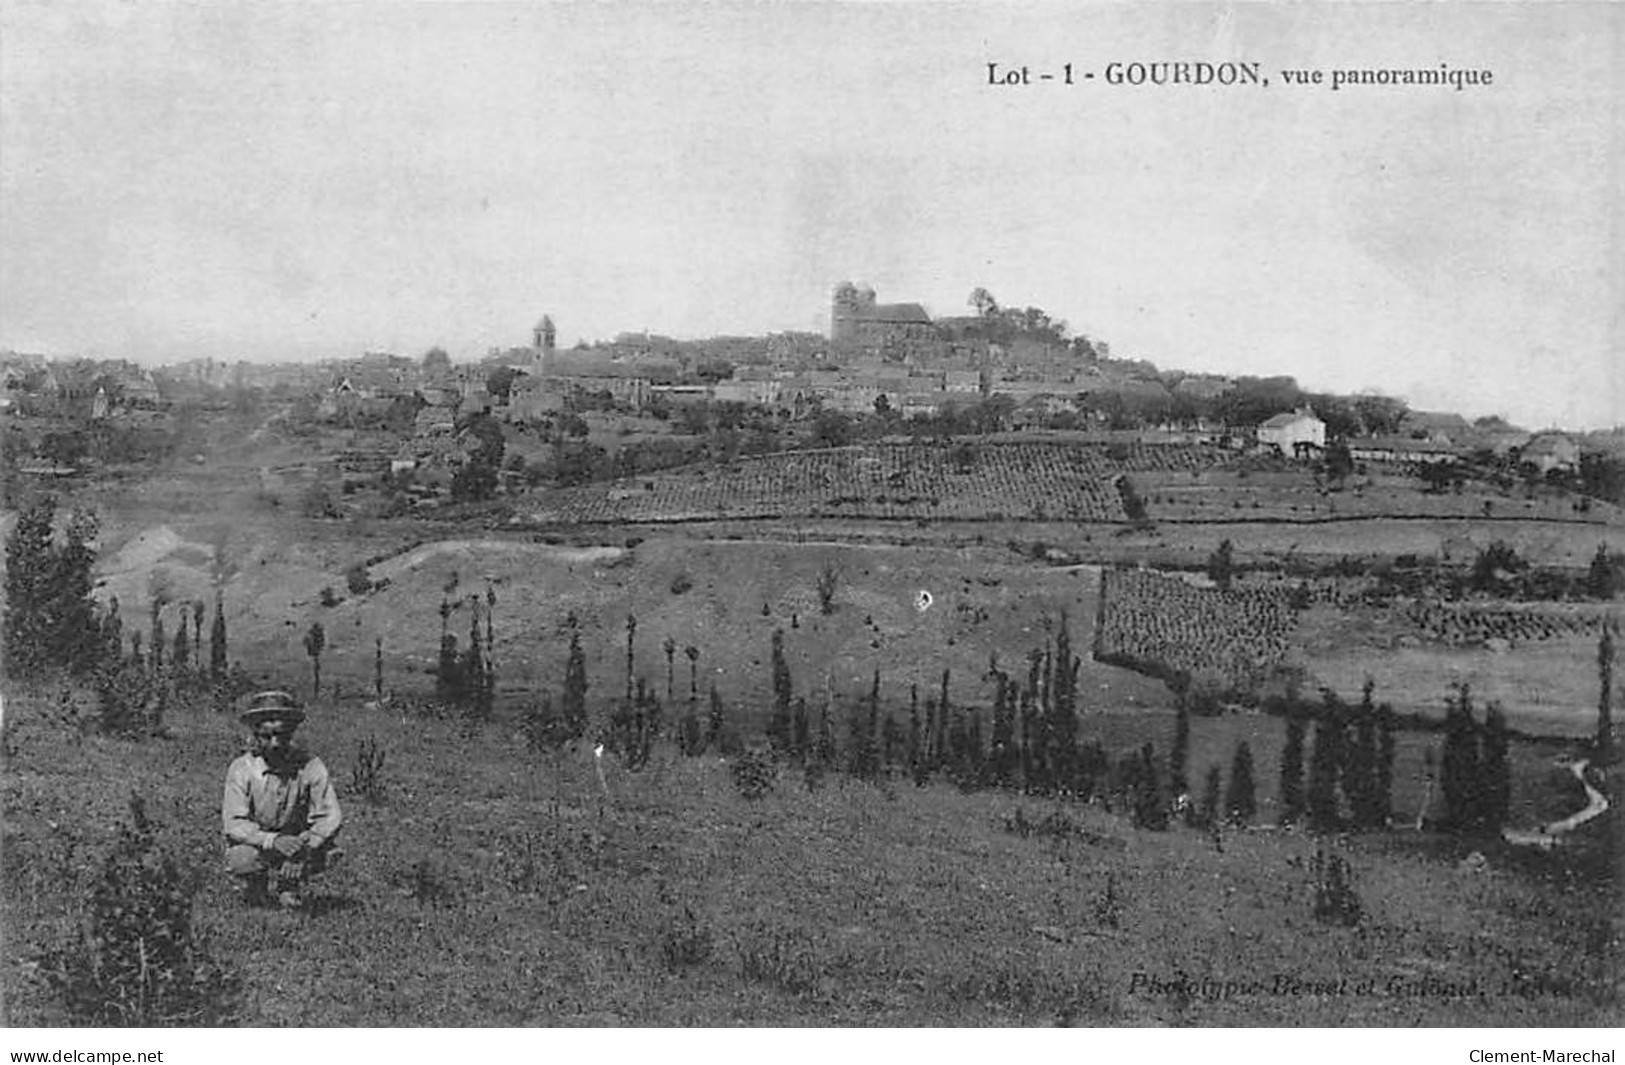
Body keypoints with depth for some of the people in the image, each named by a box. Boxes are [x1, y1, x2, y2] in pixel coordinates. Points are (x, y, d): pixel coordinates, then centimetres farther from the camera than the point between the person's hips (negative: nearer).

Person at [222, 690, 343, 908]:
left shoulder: (310, 767, -15)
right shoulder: (241, 770, -16)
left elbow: (330, 817, -16)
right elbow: (234, 824, -22)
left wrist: (304, 845, -35)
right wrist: (273, 840, -39)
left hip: (294, 843, 1)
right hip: (253, 843, -1)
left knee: (328, 854, -25)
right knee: (243, 858, -33)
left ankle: (288, 888, 5)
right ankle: (254, 890, 4)